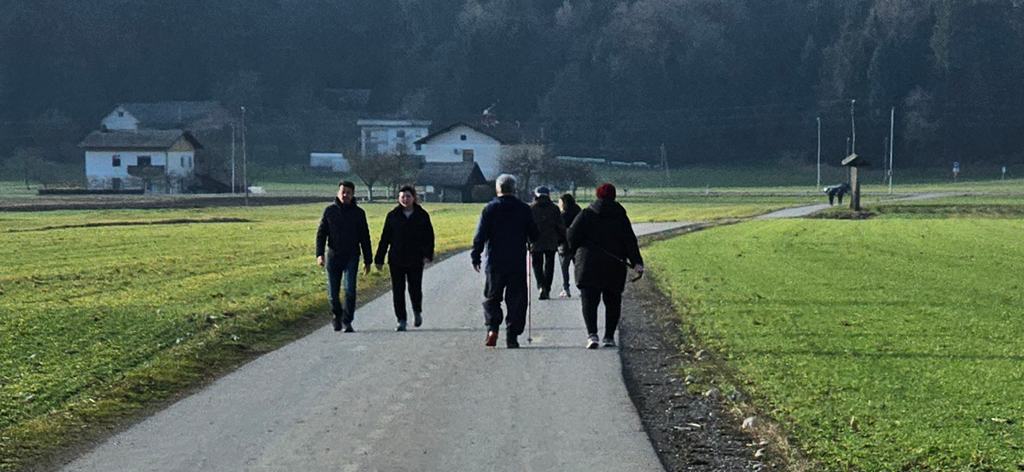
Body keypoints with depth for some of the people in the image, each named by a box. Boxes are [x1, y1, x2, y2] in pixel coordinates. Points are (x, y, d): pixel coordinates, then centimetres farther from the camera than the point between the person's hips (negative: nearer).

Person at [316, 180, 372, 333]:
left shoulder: (358, 213, 3)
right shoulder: (329, 211, 3)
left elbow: (365, 238, 8)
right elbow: (321, 233, 2)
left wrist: (367, 261, 6)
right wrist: (320, 254, -11)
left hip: (351, 257, -1)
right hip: (333, 257, 1)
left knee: (350, 290, -14)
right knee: (332, 293, 5)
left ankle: (347, 322, -7)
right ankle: (337, 315, 31)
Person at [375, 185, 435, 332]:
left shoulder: (422, 215, 3)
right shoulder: (393, 216, 4)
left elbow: (429, 236, 4)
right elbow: (385, 239, 6)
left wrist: (428, 255, -10)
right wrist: (379, 259, 3)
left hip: (415, 260, -1)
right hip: (396, 260, 1)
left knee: (415, 289, -2)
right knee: (398, 290, 0)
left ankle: (417, 312, 28)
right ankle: (401, 321, 7)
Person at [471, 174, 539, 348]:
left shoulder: (490, 209, -4)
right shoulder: (524, 209, 1)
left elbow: (480, 236, -6)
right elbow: (534, 236, 6)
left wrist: (475, 256, 3)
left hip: (495, 262, -1)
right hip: (518, 263, 1)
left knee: (491, 298, 10)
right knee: (516, 301, 5)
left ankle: (492, 329, -9)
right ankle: (512, 336, 1)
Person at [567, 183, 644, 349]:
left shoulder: (586, 214, 0)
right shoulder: (621, 217, 4)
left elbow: (572, 236, -4)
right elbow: (630, 242, -1)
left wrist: (572, 250, 14)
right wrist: (637, 262, -3)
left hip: (589, 266, -2)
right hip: (614, 267, 2)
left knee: (589, 300, -4)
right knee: (612, 301, 13)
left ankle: (592, 334, -22)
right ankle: (609, 337, 12)